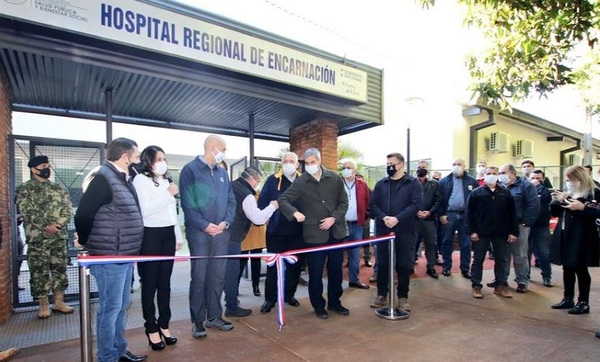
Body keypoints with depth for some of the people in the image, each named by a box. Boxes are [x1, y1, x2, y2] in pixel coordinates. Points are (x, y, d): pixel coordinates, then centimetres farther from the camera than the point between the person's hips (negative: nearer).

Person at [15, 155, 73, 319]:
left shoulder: (58, 188, 13)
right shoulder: (24, 188, 0)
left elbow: (68, 208, 4)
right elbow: (27, 211, -11)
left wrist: (58, 224, -13)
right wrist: (46, 226, -19)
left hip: (59, 236, 4)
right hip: (38, 238, -4)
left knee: (60, 269, 8)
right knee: (39, 272, 3)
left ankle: (59, 302, 19)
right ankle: (43, 305, 14)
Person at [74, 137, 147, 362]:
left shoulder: (124, 179, 12)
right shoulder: (104, 179, -16)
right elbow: (83, 215, -17)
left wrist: (131, 250, 12)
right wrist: (89, 244, -4)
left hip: (125, 255, 9)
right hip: (109, 257, -9)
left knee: (122, 306, 18)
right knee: (110, 308, 2)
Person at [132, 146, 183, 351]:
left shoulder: (166, 180, 15)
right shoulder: (140, 180, -6)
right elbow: (144, 210, -19)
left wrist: (179, 236, 17)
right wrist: (168, 194, -17)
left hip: (168, 235, 6)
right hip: (150, 236, -6)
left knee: (165, 282, 12)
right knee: (150, 283, 4)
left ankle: (164, 324, 23)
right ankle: (151, 328, 16)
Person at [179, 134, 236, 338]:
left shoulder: (222, 172, 13)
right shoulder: (190, 170, -5)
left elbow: (231, 200, 10)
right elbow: (187, 203, -11)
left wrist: (226, 222, -6)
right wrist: (204, 224, -17)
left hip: (221, 232, 6)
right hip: (199, 233, -5)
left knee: (218, 276, 12)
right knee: (199, 277, 3)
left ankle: (214, 316, 25)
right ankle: (198, 320, 16)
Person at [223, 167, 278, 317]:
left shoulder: (230, 186, 11)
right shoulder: (246, 195, -15)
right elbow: (258, 219, -17)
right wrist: (272, 206, -5)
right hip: (231, 238, -9)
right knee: (232, 272, 2)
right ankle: (232, 308, 12)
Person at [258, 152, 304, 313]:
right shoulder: (273, 180, -1)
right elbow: (262, 202, -3)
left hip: (297, 232, 3)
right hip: (276, 231, -2)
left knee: (294, 265, 12)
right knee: (274, 265, 5)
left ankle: (289, 294, 29)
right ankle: (270, 298, 16)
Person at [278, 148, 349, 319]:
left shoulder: (334, 178, 1)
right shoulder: (301, 182, -5)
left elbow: (343, 202, 4)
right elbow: (283, 199, -7)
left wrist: (334, 218, -10)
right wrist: (295, 212, -25)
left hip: (335, 231, 3)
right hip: (314, 233, -2)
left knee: (336, 269, 14)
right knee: (315, 271, 6)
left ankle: (334, 302, 32)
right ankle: (318, 305, 24)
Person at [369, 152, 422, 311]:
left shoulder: (413, 183, -1)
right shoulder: (381, 184, 9)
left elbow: (416, 204, -11)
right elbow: (373, 204, 3)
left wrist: (397, 219, -20)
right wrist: (383, 217, -16)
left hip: (405, 231, -2)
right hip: (383, 230, 3)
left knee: (404, 265, 7)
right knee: (382, 264, 10)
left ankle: (403, 297, 23)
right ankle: (381, 294, 24)